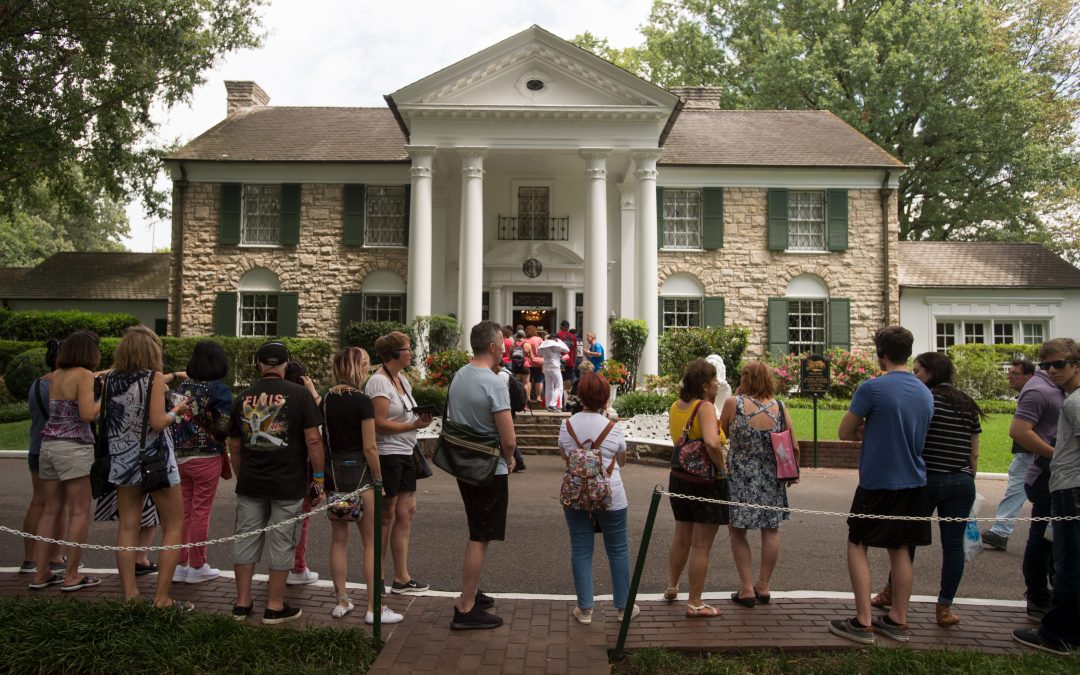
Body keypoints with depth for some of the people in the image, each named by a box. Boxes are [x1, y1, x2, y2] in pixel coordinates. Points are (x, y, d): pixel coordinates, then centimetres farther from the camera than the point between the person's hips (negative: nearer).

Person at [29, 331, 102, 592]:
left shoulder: (56, 375, 12)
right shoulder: (84, 375, -9)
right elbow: (87, 414, -17)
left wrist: (100, 378, 25)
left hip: (49, 445, 8)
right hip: (74, 447, -8)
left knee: (51, 510, 13)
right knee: (80, 512, 0)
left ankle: (41, 574, 17)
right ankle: (71, 576, 2)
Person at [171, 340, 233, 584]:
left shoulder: (183, 385, 4)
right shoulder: (219, 389, -12)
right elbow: (224, 426, -17)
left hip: (180, 456, 5)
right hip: (207, 457, -5)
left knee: (183, 510, 14)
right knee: (201, 511, 4)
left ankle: (180, 564, 21)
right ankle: (197, 566, 13)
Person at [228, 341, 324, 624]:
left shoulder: (243, 397, 5)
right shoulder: (299, 394, -8)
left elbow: (234, 445, 12)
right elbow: (313, 440, -12)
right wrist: (319, 479, -4)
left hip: (250, 483, 4)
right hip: (288, 484, -4)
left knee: (246, 540, 13)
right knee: (282, 544, 5)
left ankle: (242, 603, 22)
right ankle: (275, 606, 13)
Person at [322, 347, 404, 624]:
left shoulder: (326, 399, 5)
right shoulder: (362, 400, -13)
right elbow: (369, 447, -15)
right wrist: (379, 479, -5)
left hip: (332, 471, 6)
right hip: (358, 473, -6)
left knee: (338, 539, 15)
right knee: (371, 542, 2)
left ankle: (341, 601, 23)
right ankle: (374, 608, 6)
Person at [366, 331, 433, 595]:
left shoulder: (402, 380, 13)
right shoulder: (378, 382, -15)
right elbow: (380, 423, -20)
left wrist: (422, 417, 4)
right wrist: (414, 426, -19)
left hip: (405, 454, 9)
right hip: (387, 455, -9)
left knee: (406, 512, 9)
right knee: (385, 516, 2)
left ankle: (401, 578, 17)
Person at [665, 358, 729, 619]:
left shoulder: (675, 407, 3)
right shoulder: (705, 407, -19)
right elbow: (712, 442, -34)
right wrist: (722, 468, -20)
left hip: (679, 478, 7)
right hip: (707, 482, -7)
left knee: (682, 538, 24)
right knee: (701, 545, 3)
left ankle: (671, 587, 40)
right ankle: (695, 604, 12)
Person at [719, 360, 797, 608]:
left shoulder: (733, 404, -12)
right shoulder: (779, 408, -4)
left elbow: (723, 434, 2)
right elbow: (794, 448, -1)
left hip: (740, 478, -2)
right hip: (771, 480, 3)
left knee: (737, 531, 11)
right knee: (771, 530, 16)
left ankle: (747, 589, 11)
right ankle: (763, 586, 23)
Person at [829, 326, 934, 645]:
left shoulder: (872, 388, -16)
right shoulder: (925, 393, 7)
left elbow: (845, 432, -10)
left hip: (877, 483, -6)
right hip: (913, 483, 6)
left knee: (857, 545, 5)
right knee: (899, 548, 14)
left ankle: (863, 623, 3)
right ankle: (898, 620, 21)